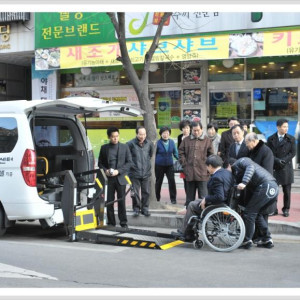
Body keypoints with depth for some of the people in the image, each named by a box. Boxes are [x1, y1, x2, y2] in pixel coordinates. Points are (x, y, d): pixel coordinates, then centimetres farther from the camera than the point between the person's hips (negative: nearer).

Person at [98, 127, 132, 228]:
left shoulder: (124, 147, 3)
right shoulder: (104, 148, 7)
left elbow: (129, 162, 1)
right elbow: (100, 163, 11)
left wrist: (118, 171, -11)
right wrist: (105, 170, -9)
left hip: (120, 178, -1)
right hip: (108, 178, 1)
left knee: (121, 201, 0)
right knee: (109, 201, 4)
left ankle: (123, 222, 8)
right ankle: (111, 223, 12)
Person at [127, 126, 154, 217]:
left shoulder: (149, 143, 2)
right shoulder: (131, 144, -10)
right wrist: (131, 164, 1)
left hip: (146, 173, 3)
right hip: (134, 173, -3)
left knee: (146, 192, 7)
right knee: (135, 192, 2)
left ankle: (145, 209, 19)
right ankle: (136, 209, 15)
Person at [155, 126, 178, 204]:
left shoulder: (172, 142, 1)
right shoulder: (158, 143, -8)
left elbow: (175, 153, 9)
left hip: (169, 165, 2)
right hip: (159, 165, -2)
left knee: (172, 181, -8)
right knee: (158, 182, 10)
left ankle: (173, 199, 3)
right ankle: (157, 198, 25)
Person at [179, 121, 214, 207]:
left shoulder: (207, 140, 4)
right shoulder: (186, 140, 9)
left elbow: (211, 155, 6)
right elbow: (181, 152, 12)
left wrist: (208, 166, -1)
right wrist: (184, 164, 3)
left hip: (202, 173, -2)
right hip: (189, 173, 2)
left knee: (203, 196, -2)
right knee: (190, 196, 11)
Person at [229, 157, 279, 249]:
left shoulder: (240, 161, 9)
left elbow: (251, 167, -13)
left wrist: (244, 182, -25)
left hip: (265, 186, -9)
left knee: (249, 212, -3)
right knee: (256, 213, 19)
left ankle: (247, 241, 1)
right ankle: (267, 240, 19)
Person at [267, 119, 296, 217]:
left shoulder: (291, 139, 4)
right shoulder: (271, 139, 4)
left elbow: (293, 152, 1)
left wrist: (284, 161, -11)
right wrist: (277, 160, -14)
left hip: (286, 168, 0)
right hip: (274, 167, 0)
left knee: (287, 190, 4)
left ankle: (286, 209, 13)